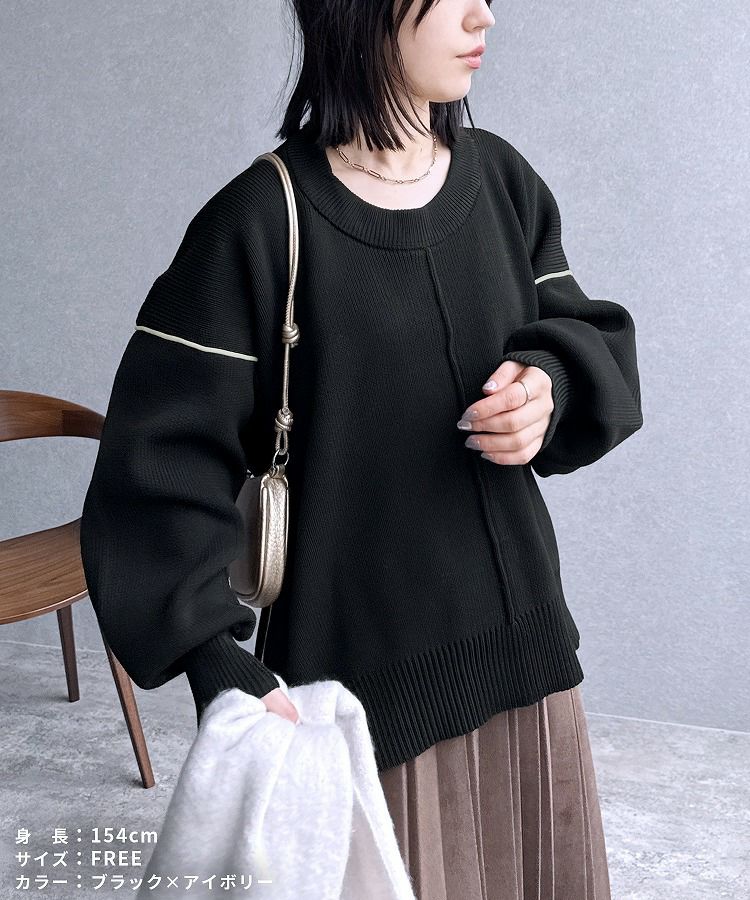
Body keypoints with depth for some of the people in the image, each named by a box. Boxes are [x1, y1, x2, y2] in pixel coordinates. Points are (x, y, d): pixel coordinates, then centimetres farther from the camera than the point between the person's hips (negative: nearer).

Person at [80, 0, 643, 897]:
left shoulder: (500, 177, 2)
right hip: (366, 671, -5)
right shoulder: (261, 223, -15)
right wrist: (216, 659, -25)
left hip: (520, 643, 6)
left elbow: (586, 330, 12)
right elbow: (162, 461, -16)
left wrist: (551, 384, -11)